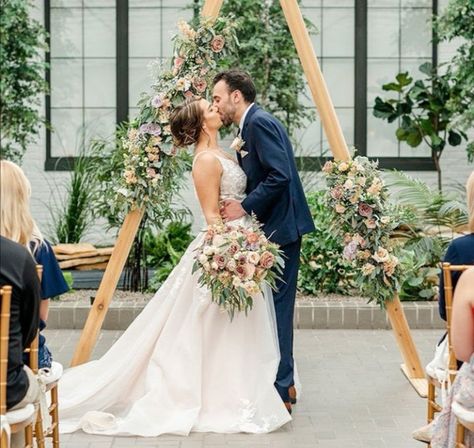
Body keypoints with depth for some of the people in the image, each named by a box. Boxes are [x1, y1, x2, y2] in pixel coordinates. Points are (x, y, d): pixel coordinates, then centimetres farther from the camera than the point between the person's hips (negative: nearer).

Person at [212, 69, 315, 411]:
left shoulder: (259, 122, -13)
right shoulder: (251, 127, 18)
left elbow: (279, 175, -22)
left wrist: (245, 207, -18)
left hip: (279, 229, -11)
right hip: (279, 229, 11)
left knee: (275, 307, -6)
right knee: (276, 306, 15)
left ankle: (279, 392, 0)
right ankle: (284, 383, 24)